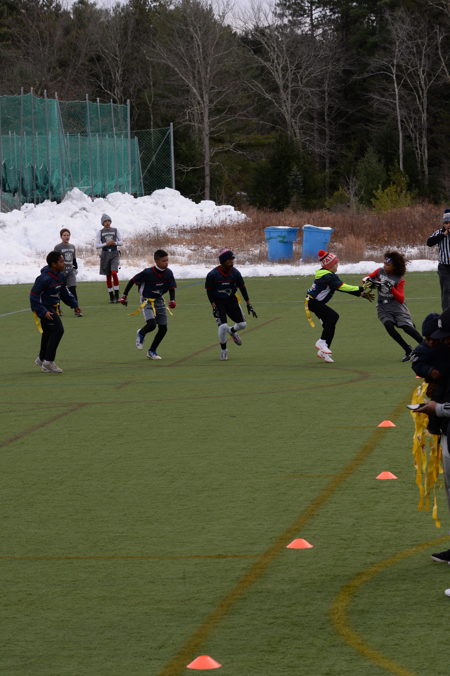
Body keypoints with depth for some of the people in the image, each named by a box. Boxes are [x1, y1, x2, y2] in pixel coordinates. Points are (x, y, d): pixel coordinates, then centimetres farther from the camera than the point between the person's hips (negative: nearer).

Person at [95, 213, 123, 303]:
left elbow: (121, 242, 10)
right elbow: (97, 245, 1)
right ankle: (111, 297, 12)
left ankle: (117, 295, -13)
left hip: (114, 253, -1)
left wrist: (115, 243, -11)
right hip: (105, 254, 1)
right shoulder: (100, 232, 4)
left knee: (114, 273, -19)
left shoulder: (115, 230, 6)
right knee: (108, 276, 4)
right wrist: (106, 244, -13)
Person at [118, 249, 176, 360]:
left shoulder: (168, 273, -8)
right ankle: (141, 333, 12)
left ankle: (152, 352, 19)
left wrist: (172, 300, -14)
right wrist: (124, 296, -9)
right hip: (147, 301, -5)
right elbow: (132, 281, -10)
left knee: (163, 328, 1)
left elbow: (171, 288, 4)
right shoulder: (147, 273, -21)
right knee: (151, 324, -25)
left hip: (159, 301, 5)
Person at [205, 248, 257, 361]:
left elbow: (242, 288, 3)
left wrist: (249, 305, 2)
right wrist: (214, 307, -16)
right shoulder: (213, 274, -17)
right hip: (218, 302, -4)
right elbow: (209, 292, -9)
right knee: (223, 326, -18)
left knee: (242, 324, 0)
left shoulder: (235, 273, -6)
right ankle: (223, 350, 5)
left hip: (231, 301, 4)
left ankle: (232, 331, 37)